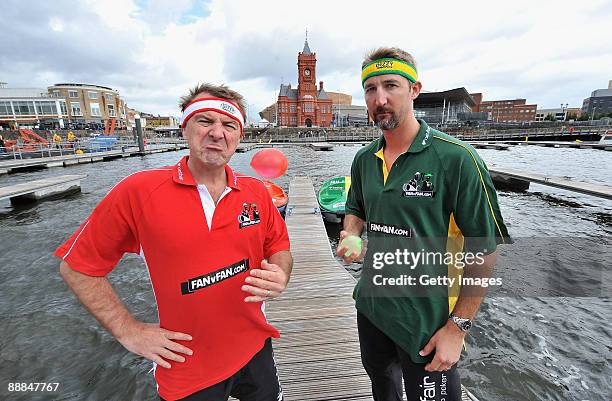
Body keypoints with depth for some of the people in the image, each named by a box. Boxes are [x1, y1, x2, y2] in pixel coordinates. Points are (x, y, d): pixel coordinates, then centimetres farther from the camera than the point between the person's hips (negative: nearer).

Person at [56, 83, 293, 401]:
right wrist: (128, 331, -9)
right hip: (186, 368, -3)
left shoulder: (256, 192, -8)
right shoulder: (137, 191, -17)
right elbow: (77, 266, -7)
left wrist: (279, 277, -17)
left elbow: (279, 247, 4)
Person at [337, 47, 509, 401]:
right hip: (371, 305, 6)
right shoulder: (364, 160, -1)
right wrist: (350, 236, -9)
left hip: (428, 319, -5)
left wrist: (458, 326, -14)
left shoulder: (457, 158, -19)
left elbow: (484, 250, -15)